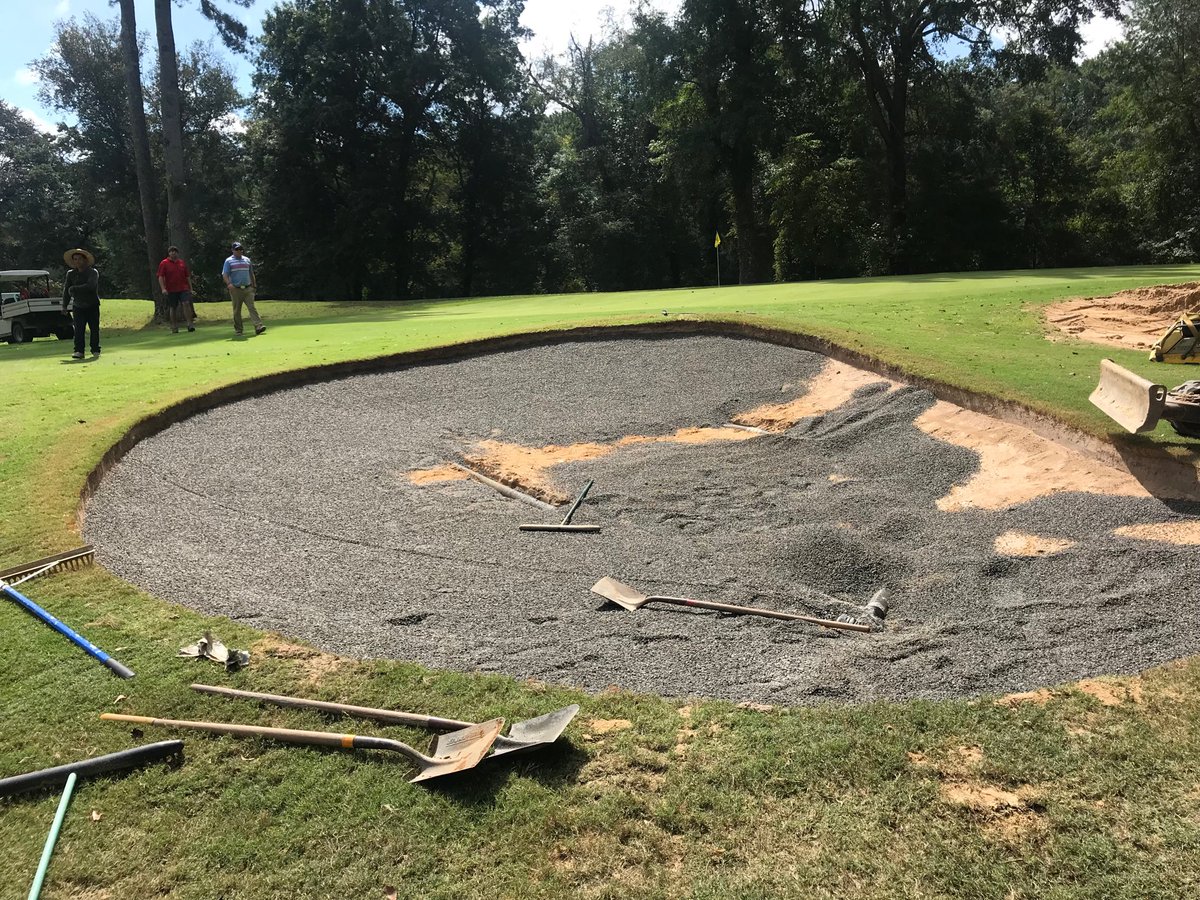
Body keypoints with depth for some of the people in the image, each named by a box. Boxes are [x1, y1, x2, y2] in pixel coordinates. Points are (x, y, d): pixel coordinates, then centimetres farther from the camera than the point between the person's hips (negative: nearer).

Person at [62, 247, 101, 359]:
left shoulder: (93, 272, -7)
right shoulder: (71, 274, 5)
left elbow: (90, 286, -24)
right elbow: (66, 290, 8)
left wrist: (74, 289, -22)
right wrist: (64, 306, 3)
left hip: (92, 306, -2)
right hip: (78, 307, 2)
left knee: (94, 328, 1)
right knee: (78, 329, -8)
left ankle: (95, 350, 12)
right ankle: (79, 351, -10)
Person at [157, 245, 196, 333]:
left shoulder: (182, 263, 12)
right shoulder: (164, 263, 2)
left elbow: (187, 276, 17)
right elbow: (161, 277, -3)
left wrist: (190, 288, 13)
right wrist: (163, 288, -13)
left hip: (183, 289, 2)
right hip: (171, 290, -2)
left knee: (186, 303, -15)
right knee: (172, 308, 3)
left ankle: (190, 324, -14)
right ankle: (174, 328, 10)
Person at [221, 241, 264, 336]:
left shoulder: (247, 260, 16)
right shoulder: (229, 261, 5)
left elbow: (251, 273, 23)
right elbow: (225, 274, -2)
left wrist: (254, 285, 18)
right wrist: (229, 284, -19)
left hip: (248, 288, 2)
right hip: (236, 289, -2)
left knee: (252, 307, -10)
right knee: (237, 310, 3)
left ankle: (258, 327, -20)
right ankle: (238, 330, 10)